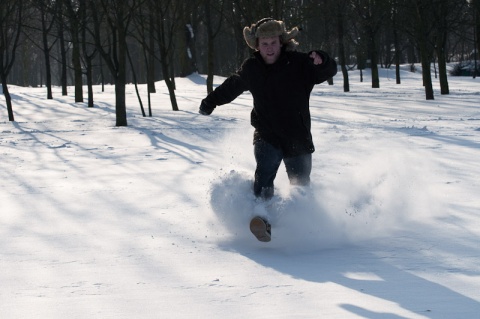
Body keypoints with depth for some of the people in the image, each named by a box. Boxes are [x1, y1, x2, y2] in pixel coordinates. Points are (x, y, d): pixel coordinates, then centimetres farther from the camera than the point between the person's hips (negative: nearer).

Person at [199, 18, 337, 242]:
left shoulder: (298, 64, -7)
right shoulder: (251, 68, 6)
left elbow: (329, 71, -19)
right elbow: (231, 86, 25)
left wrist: (321, 62, -42)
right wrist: (210, 102, 37)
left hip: (298, 137, -1)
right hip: (267, 136, 1)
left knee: (301, 188, 2)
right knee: (264, 174, -24)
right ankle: (263, 221, -38)